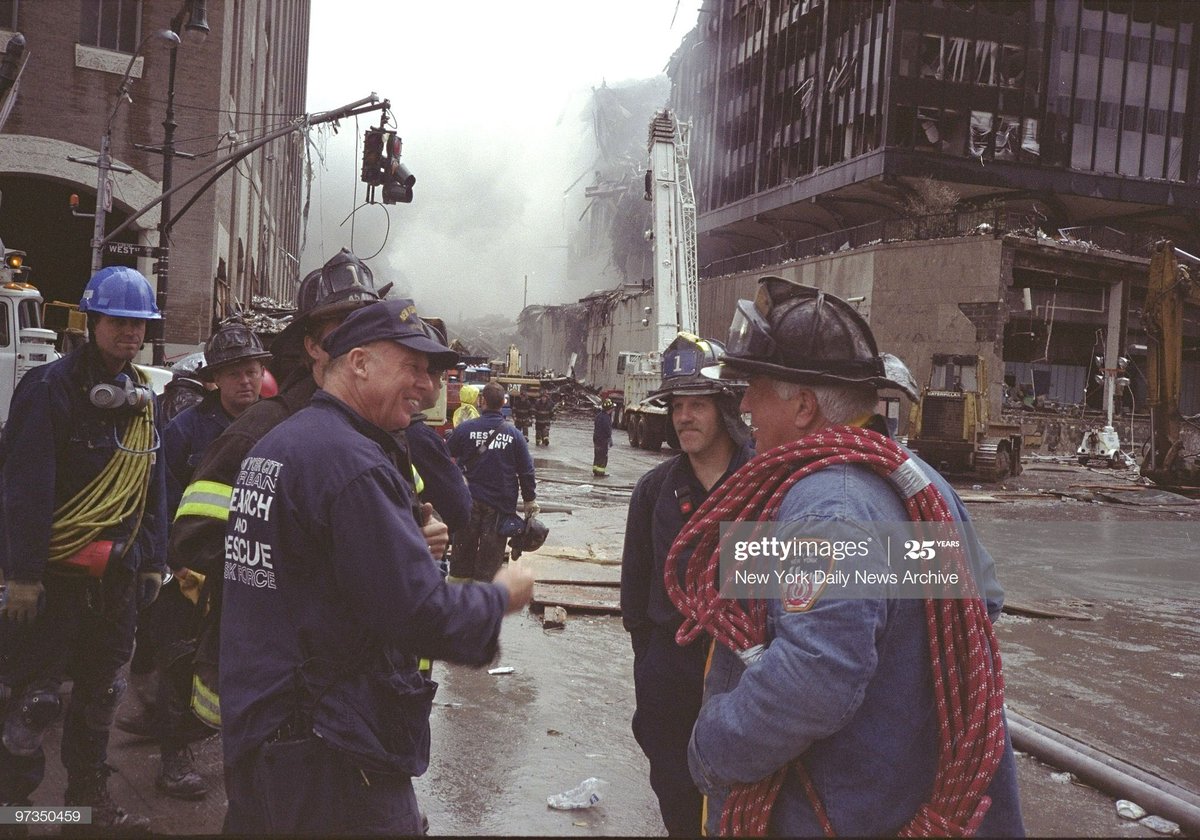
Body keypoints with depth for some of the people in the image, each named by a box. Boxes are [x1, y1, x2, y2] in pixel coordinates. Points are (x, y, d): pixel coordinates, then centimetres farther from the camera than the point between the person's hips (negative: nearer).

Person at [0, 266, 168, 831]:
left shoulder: (143, 398, 9)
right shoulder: (50, 389, -13)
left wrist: (153, 561, 13)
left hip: (117, 574, 7)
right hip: (55, 573, -7)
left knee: (102, 691, 17)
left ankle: (89, 796, 32)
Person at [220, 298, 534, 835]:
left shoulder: (271, 446, 11)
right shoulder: (352, 461, -21)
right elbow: (422, 616, -25)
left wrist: (414, 541, 11)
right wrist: (502, 596, -7)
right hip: (333, 759, -10)